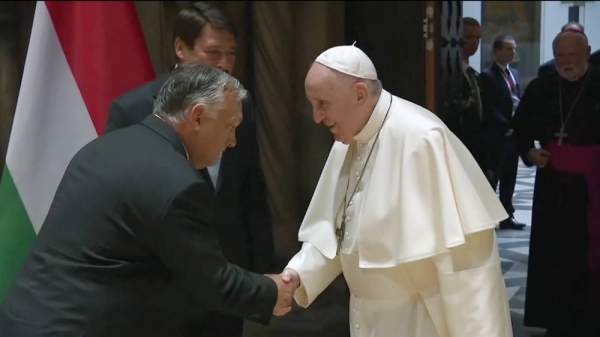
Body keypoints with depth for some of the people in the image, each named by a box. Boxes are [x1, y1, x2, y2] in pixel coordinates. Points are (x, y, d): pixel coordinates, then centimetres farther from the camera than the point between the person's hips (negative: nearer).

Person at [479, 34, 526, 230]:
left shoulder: (515, 73, 15)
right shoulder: (487, 76, -9)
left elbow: (519, 102, 16)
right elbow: (488, 109, -15)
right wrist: (506, 126, -16)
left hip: (514, 133, 7)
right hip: (497, 135, -7)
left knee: (509, 179, 12)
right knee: (492, 178, -2)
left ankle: (507, 217, 19)